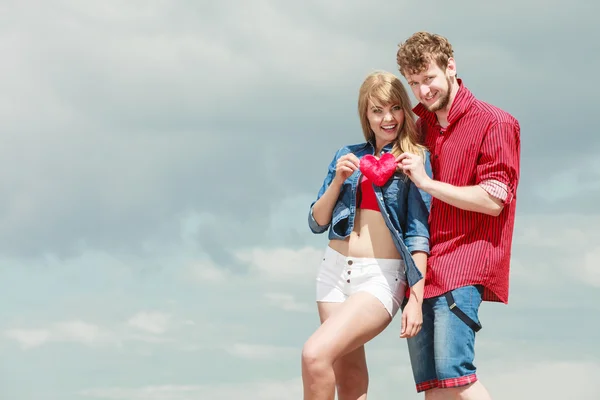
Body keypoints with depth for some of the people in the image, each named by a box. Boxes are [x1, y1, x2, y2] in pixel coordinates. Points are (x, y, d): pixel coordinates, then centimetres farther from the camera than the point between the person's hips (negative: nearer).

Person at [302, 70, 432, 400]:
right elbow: (317, 223, 12)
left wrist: (416, 299, -14)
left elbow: (419, 233, -7)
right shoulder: (348, 156, 13)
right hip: (335, 271, 5)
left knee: (315, 354, -24)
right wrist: (338, 180, -4)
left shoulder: (415, 159, -1)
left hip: (382, 277, -5)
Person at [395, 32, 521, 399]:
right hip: (422, 268, 7)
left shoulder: (494, 123, -3)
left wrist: (427, 182, -12)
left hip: (463, 264, -7)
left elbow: (493, 201, -11)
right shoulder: (421, 123, 18)